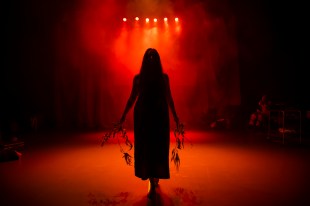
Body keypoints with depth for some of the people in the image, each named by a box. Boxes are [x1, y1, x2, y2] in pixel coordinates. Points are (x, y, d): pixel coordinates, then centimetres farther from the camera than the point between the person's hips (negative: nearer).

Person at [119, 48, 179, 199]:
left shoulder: (164, 77, 5)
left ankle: (155, 177, 25)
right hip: (143, 116, 0)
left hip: (160, 116, 0)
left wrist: (175, 116, 12)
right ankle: (152, 183, 10)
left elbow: (169, 98, 9)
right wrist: (123, 115, 8)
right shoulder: (138, 78, 5)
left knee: (159, 148, 2)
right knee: (145, 148, 0)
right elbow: (132, 98, 9)